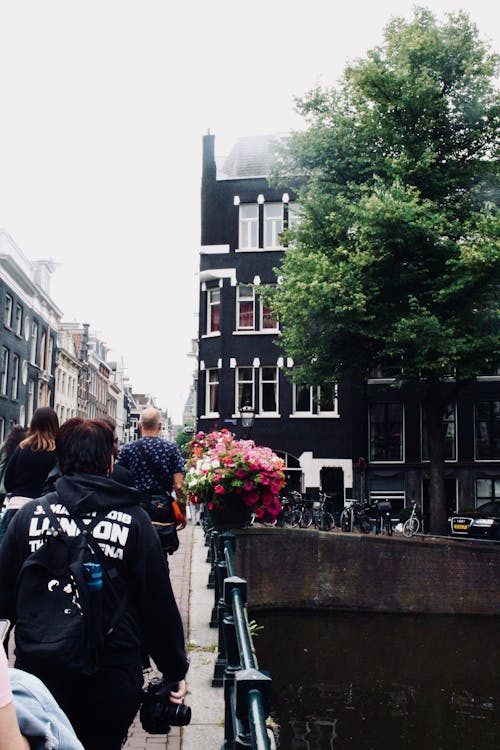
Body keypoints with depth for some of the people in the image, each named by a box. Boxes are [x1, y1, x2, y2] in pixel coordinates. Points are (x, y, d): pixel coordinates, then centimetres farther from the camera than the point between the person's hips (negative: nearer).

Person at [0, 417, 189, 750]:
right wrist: (175, 671, 4)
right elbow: (159, 603, -7)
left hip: (38, 669, 1)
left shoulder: (30, 514, -7)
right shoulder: (133, 520, -10)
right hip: (112, 676, 0)